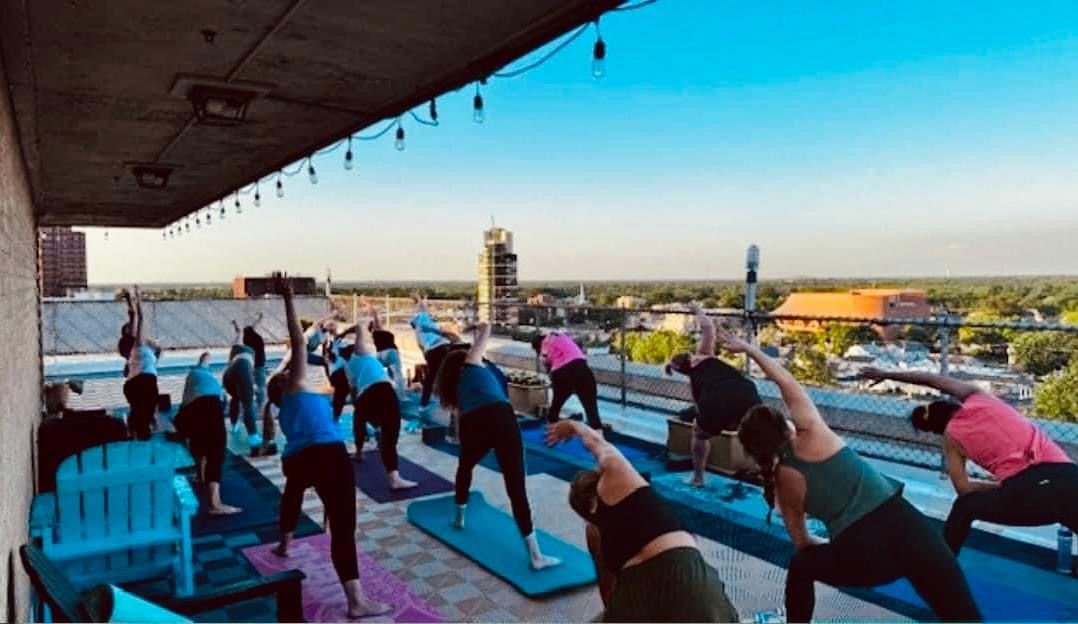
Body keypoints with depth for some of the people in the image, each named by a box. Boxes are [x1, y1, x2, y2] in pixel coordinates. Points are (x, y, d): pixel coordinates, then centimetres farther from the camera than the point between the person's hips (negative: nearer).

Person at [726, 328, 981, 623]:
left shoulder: (782, 482, 6)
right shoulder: (813, 435, 3)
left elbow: (802, 542, 17)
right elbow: (787, 381, 13)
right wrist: (748, 348, 20)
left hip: (863, 557, 0)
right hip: (903, 523, 1)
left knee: (801, 567, 27)